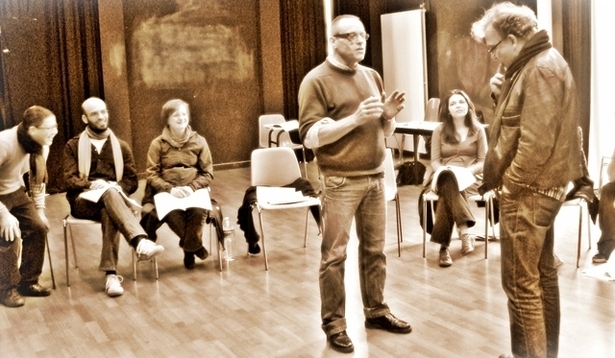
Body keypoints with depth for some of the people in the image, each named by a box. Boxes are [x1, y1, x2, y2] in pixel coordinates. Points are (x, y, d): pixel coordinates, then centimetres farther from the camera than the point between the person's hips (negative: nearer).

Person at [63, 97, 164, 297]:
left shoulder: (121, 146, 18)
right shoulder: (73, 146, 11)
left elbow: (132, 181, 12)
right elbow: (69, 180, 0)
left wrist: (117, 187, -11)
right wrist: (92, 184, -20)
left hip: (113, 197, 2)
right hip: (84, 200, -2)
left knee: (109, 212, -38)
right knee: (109, 194, -38)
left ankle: (111, 274, -45)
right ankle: (141, 242, -58)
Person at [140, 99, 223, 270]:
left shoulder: (199, 142, 5)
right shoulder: (158, 144, 3)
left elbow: (208, 173, 4)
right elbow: (152, 175, -1)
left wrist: (192, 187, -15)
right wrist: (170, 189, -18)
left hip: (193, 190, 1)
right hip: (166, 191, 0)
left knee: (200, 210, -35)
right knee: (171, 212, -35)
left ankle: (189, 247, -8)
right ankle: (195, 245, -7)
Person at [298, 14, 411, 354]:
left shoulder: (372, 76, 14)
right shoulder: (316, 81, -6)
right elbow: (310, 136, -14)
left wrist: (389, 113, -3)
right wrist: (355, 118, -20)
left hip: (375, 177, 6)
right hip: (340, 181, -6)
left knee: (375, 249, 13)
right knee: (334, 255, 1)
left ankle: (376, 310, 28)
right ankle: (334, 324, 13)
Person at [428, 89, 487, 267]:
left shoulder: (478, 130, 11)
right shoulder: (440, 131, 12)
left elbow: (484, 161, 5)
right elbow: (435, 161, 6)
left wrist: (468, 170, -15)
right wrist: (445, 171, -16)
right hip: (445, 177, 1)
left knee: (447, 194, -35)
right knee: (449, 183, -39)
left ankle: (444, 246, -36)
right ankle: (464, 231, -44)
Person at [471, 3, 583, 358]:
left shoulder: (541, 68, -18)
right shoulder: (536, 63, 14)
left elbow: (536, 141, -24)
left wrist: (510, 183, -14)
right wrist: (503, 94, 1)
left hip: (528, 191, -11)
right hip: (540, 187, 11)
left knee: (521, 283, -2)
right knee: (542, 274, 18)